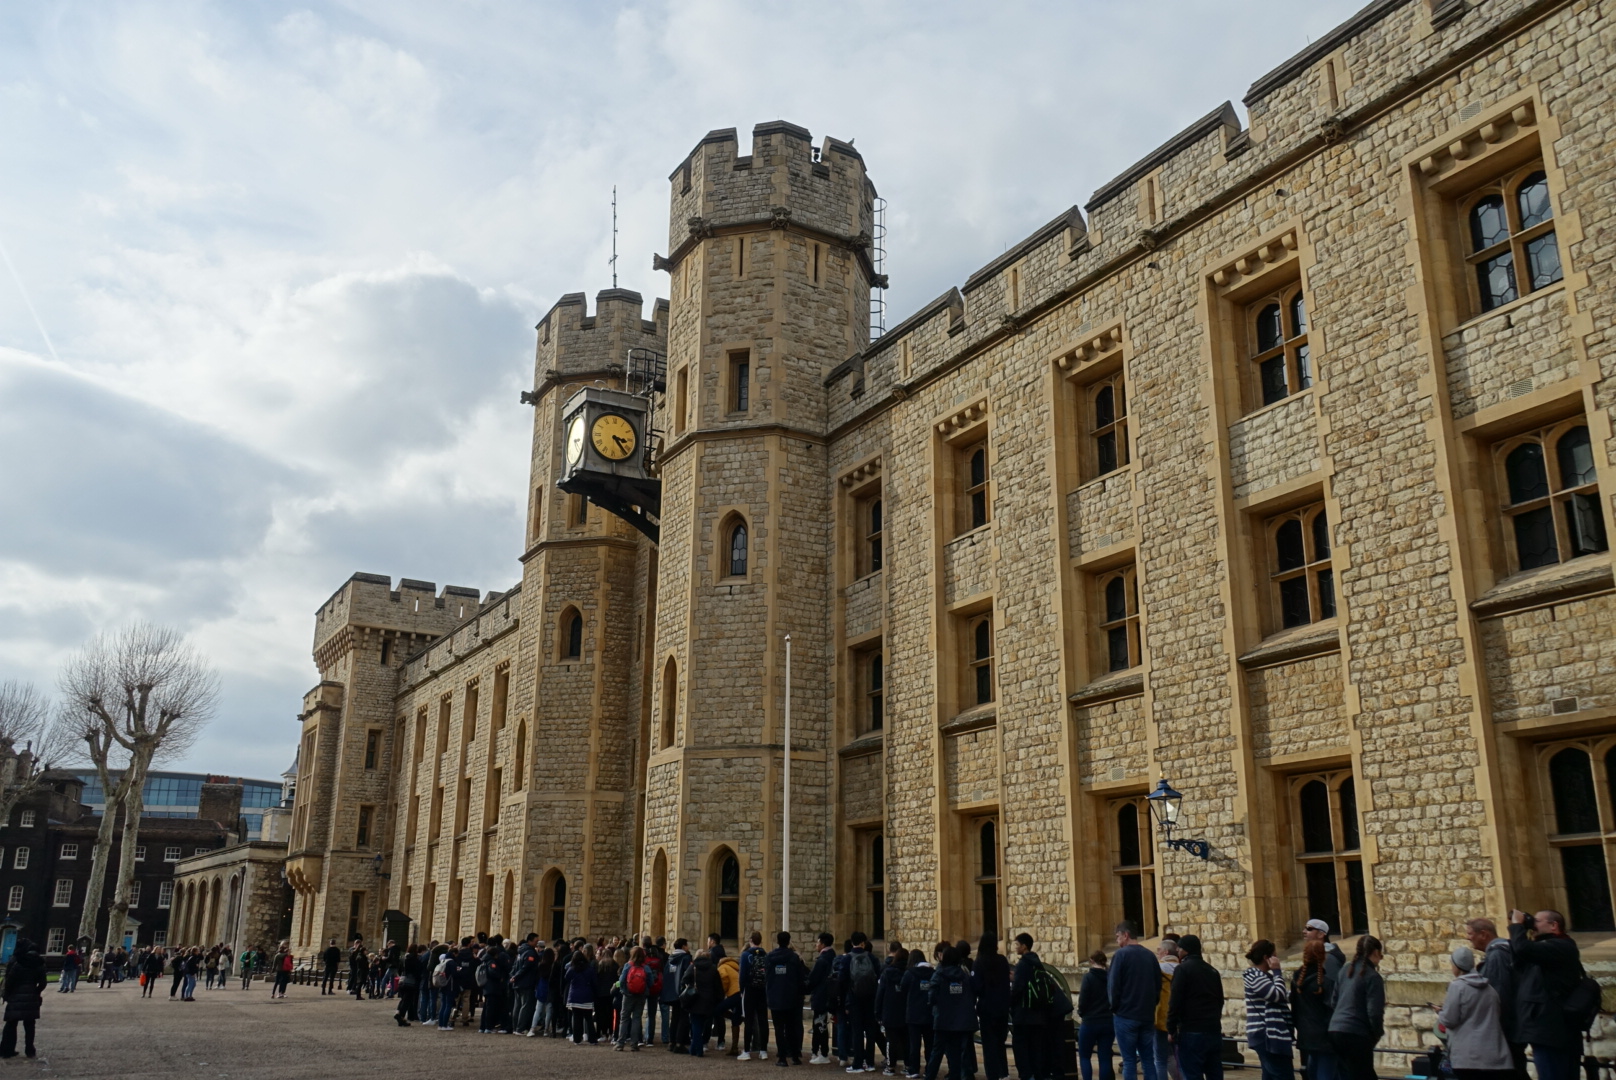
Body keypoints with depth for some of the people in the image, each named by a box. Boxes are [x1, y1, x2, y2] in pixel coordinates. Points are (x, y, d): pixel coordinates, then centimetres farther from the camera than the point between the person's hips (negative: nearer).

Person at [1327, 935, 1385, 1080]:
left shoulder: (1345, 970, 12)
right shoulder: (1373, 977, -10)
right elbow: (1374, 1012, -15)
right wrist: (1378, 1033, 3)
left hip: (1336, 1030, 7)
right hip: (1356, 1035, -7)